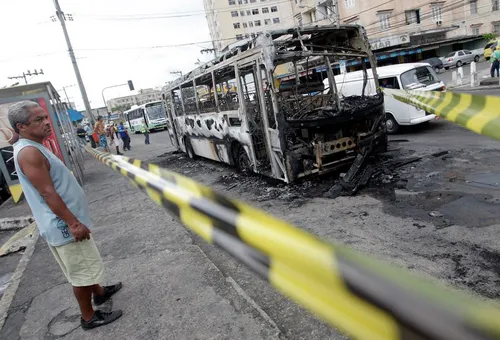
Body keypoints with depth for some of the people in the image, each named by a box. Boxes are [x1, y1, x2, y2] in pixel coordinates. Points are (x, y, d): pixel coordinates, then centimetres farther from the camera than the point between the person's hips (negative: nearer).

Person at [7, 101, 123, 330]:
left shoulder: (34, 148, 12)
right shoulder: (28, 152, -21)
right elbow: (47, 193, -25)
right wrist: (73, 223, -24)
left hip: (65, 222, 10)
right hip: (63, 226, -10)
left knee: (85, 266, 25)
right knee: (80, 273, 4)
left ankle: (99, 292, 44)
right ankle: (88, 317, 19)